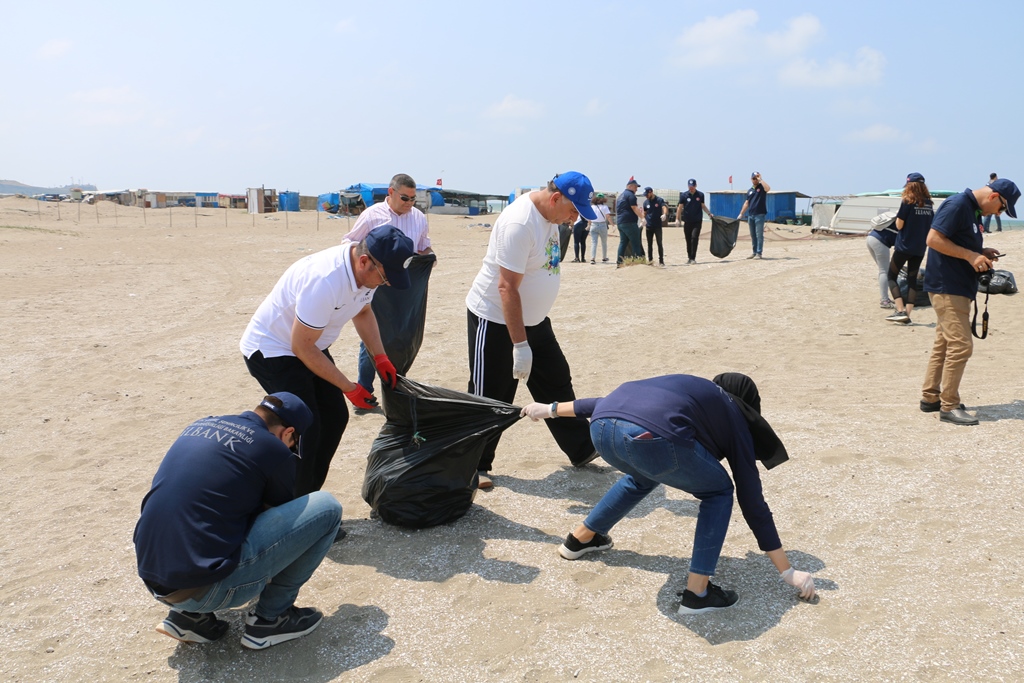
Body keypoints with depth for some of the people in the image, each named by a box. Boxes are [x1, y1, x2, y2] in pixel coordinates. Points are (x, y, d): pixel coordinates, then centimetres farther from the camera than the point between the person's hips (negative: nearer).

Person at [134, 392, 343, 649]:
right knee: (327, 508, -1)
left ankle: (189, 613, 20)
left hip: (153, 581, 8)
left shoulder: (199, 425, 15)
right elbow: (284, 517, 13)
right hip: (205, 589, -7)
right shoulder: (272, 449, -5)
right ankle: (270, 617, 11)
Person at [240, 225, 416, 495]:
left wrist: (380, 356, -2)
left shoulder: (367, 270, -10)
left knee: (335, 417, 6)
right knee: (307, 428, -16)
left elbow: (363, 312, 11)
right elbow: (302, 347, -27)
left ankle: (307, 499, 19)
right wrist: (349, 388, -21)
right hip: (270, 350, -8)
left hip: (309, 347, 8)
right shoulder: (324, 281, -36)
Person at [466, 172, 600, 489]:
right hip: (495, 321, -9)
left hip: (533, 319, 9)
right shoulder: (520, 223, -26)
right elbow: (507, 287, -28)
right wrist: (520, 344, -28)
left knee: (557, 385, 15)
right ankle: (475, 465, 16)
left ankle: (581, 449, 28)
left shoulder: (550, 215, 3)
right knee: (490, 399, 0)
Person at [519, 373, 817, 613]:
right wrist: (789, 572, 31)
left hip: (602, 427, 7)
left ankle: (580, 539, 52)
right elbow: (752, 501, 24)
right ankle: (697, 593, 18)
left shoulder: (690, 387, 39)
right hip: (653, 437, -6)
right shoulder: (735, 421, 26)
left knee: (643, 476, 39)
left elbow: (611, 402, 41)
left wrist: (551, 409, 50)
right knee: (718, 492, 22)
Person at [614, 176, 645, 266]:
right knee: (635, 242, -5)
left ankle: (619, 262, 4)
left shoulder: (620, 196, 22)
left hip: (620, 222, 9)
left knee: (623, 242, 10)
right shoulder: (630, 195, -7)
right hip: (629, 222, -9)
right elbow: (634, 208, -14)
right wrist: (643, 216, -12)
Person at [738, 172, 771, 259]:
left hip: (760, 215, -6)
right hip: (751, 215, 6)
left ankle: (759, 253, -6)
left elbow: (768, 189, -25)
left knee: (759, 235, -7)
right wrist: (741, 214, 15)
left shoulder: (762, 187, -1)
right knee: (753, 235, 10)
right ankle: (754, 252, 16)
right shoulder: (750, 190, 16)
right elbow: (746, 203, 20)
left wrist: (761, 179, -17)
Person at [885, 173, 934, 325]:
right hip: (920, 248, 6)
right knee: (912, 279, 9)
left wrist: (898, 217, 7)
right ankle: (907, 314, 5)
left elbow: (899, 225, -11)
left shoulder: (908, 201, -11)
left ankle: (901, 311, -11)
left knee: (892, 276, 4)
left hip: (904, 246, -6)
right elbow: (930, 225, 12)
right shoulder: (928, 203, 6)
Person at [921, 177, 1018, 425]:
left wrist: (981, 252, 8)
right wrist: (970, 255, -19)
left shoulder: (973, 211, 16)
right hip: (947, 288, -11)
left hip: (959, 289, 11)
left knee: (944, 344, 15)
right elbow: (934, 239, -21)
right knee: (960, 345, -10)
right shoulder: (957, 205, -14)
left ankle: (930, 397, 23)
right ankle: (949, 407, -4)